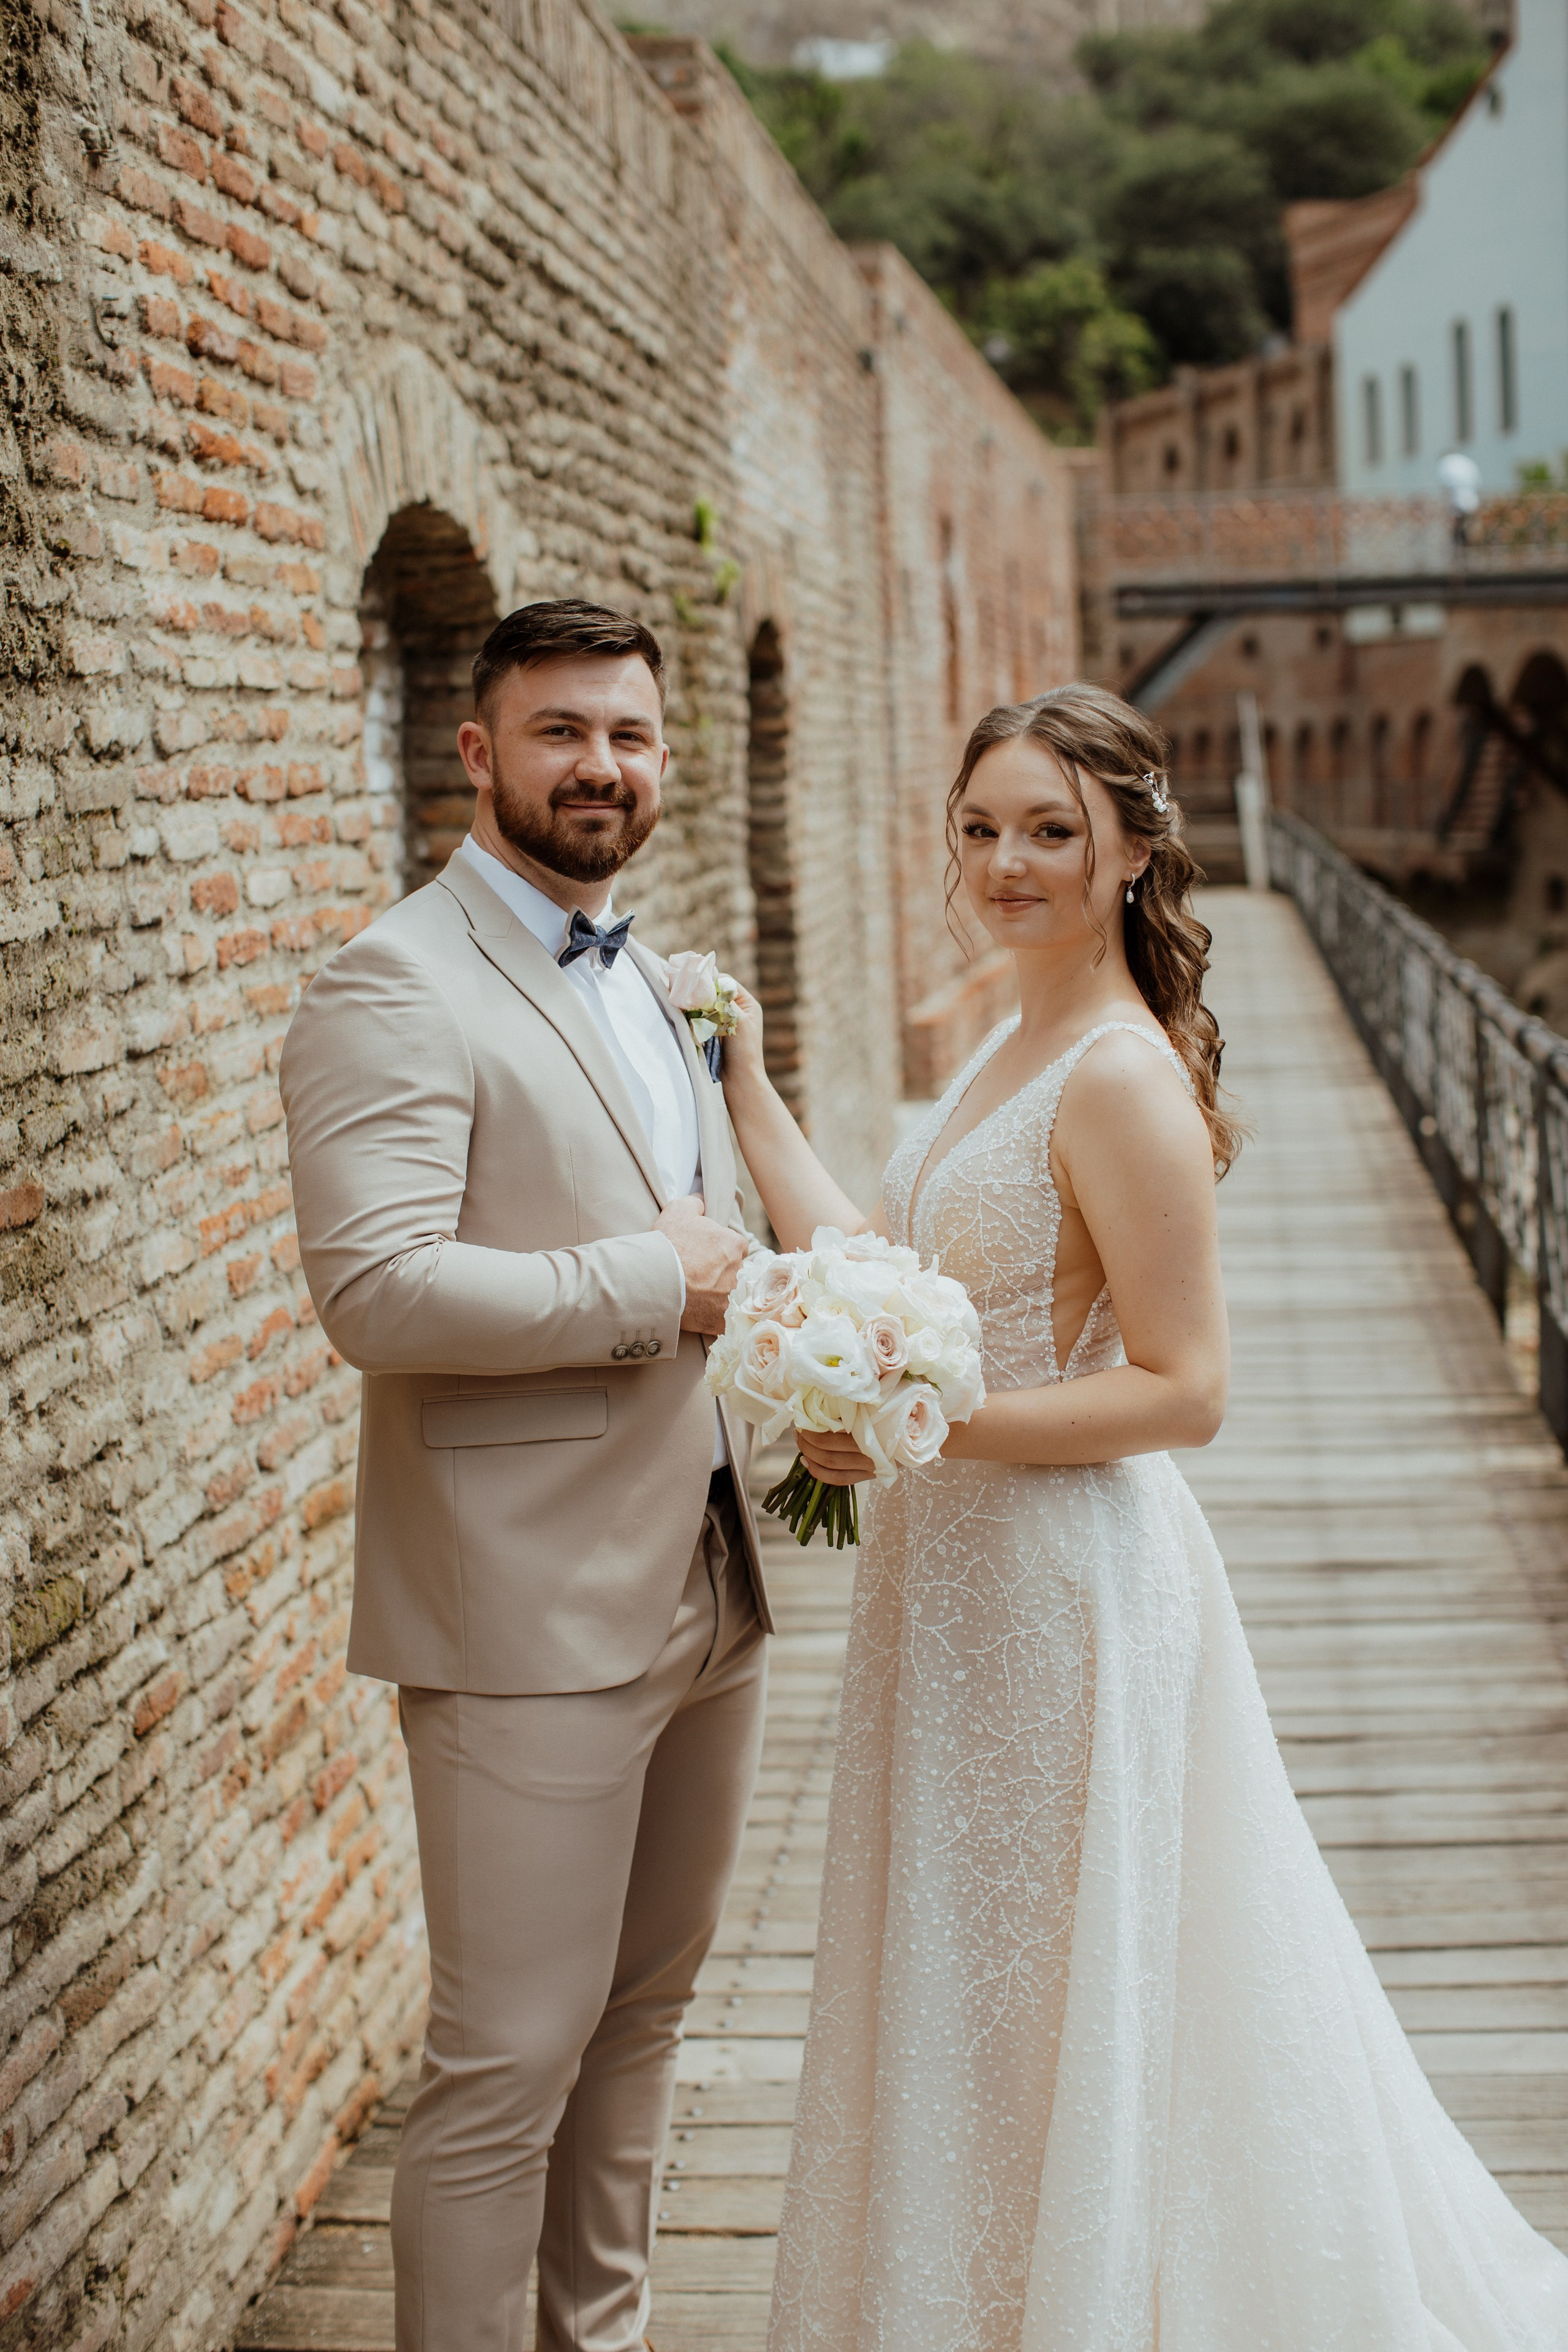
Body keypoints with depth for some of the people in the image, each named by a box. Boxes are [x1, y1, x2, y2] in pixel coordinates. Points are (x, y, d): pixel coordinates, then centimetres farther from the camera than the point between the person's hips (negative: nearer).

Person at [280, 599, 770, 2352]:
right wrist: (652, 1283, -18)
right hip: (532, 1615, -8)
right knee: (512, 2061, -1)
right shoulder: (394, 989, -13)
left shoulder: (635, 976, 16)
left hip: (707, 1589, 9)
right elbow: (376, 1289, -25)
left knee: (645, 2012, 19)